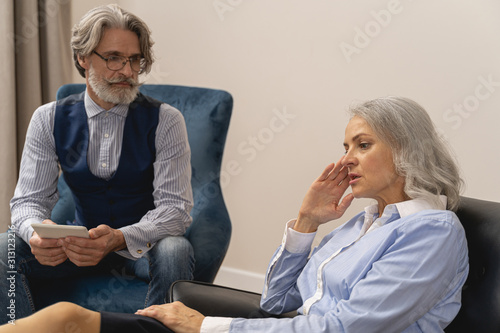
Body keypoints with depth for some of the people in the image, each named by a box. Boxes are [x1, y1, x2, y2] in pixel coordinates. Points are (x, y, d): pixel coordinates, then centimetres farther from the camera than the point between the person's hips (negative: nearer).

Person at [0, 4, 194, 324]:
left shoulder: (165, 120, -9)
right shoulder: (49, 120, -2)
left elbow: (175, 206, -16)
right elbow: (30, 198, -4)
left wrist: (119, 238, -36)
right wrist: (36, 232, -30)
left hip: (144, 242, -2)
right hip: (82, 238, 2)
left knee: (175, 252, -35)